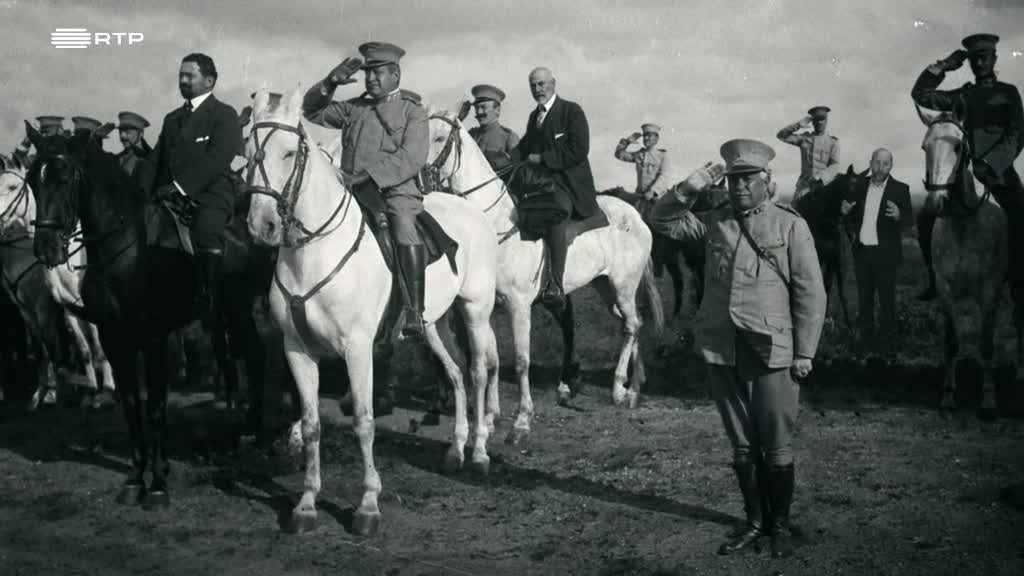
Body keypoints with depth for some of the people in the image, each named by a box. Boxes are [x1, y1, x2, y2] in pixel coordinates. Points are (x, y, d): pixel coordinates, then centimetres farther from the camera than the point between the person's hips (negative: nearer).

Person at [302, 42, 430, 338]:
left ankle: (415, 313, -35)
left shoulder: (412, 110, 6)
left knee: (404, 227, -34)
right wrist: (330, 84, 6)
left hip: (395, 191, -6)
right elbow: (313, 113, 24)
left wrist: (367, 175, -19)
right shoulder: (353, 108, 21)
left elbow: (411, 158, -8)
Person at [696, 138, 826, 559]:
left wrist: (805, 352, -6)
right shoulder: (713, 223, 10)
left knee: (776, 447, 3)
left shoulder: (790, 226, -2)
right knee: (742, 445, 12)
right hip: (722, 351, 4)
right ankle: (755, 521, 25)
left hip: (772, 351, -4)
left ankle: (780, 526, 18)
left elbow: (811, 292, -3)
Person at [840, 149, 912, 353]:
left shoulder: (900, 189, -6)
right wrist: (846, 212, -13)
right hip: (862, 252, 3)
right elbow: (853, 219, 10)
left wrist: (898, 216, -33)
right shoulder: (860, 186, 4)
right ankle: (866, 336, 23)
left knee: (886, 299, 6)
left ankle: (885, 340, 16)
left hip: (885, 254, -3)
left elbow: (908, 221, -10)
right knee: (864, 299, 12)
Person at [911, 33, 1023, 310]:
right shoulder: (961, 96, 17)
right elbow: (920, 95, 13)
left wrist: (990, 165, -15)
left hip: (997, 168, -4)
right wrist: (944, 67, 6)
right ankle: (936, 280, 9)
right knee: (925, 218, -6)